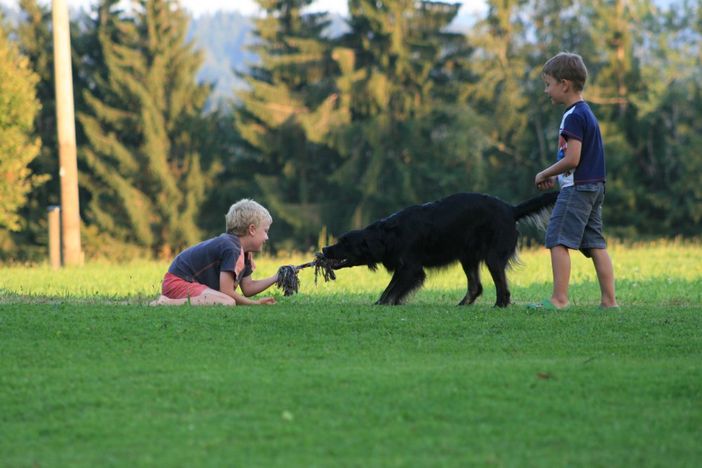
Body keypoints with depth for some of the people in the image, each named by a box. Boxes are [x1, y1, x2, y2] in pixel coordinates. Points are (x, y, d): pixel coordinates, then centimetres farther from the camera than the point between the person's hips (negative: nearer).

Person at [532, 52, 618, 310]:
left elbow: (572, 160, -20)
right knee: (595, 244, 7)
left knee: (558, 240, -8)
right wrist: (555, 176, 13)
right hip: (595, 187, 10)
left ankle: (559, 298, -11)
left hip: (577, 188, -10)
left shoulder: (573, 117, -14)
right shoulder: (586, 113, 17)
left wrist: (545, 174, -7)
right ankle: (609, 300, 5)